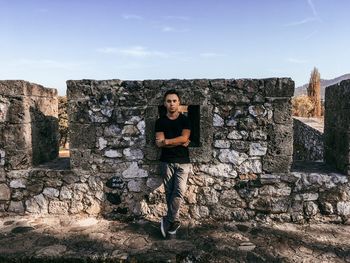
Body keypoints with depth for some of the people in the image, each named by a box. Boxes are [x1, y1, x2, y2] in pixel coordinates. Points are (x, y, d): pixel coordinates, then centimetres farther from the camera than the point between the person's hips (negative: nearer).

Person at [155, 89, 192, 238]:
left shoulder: (185, 120, 3)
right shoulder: (160, 121, 4)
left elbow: (184, 137, -12)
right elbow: (159, 143, -6)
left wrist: (167, 141, -8)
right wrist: (180, 142, -9)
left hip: (183, 162, -1)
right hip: (166, 162, 1)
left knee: (179, 192, -10)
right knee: (169, 192, 4)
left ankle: (168, 220, 2)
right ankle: (174, 221, 16)